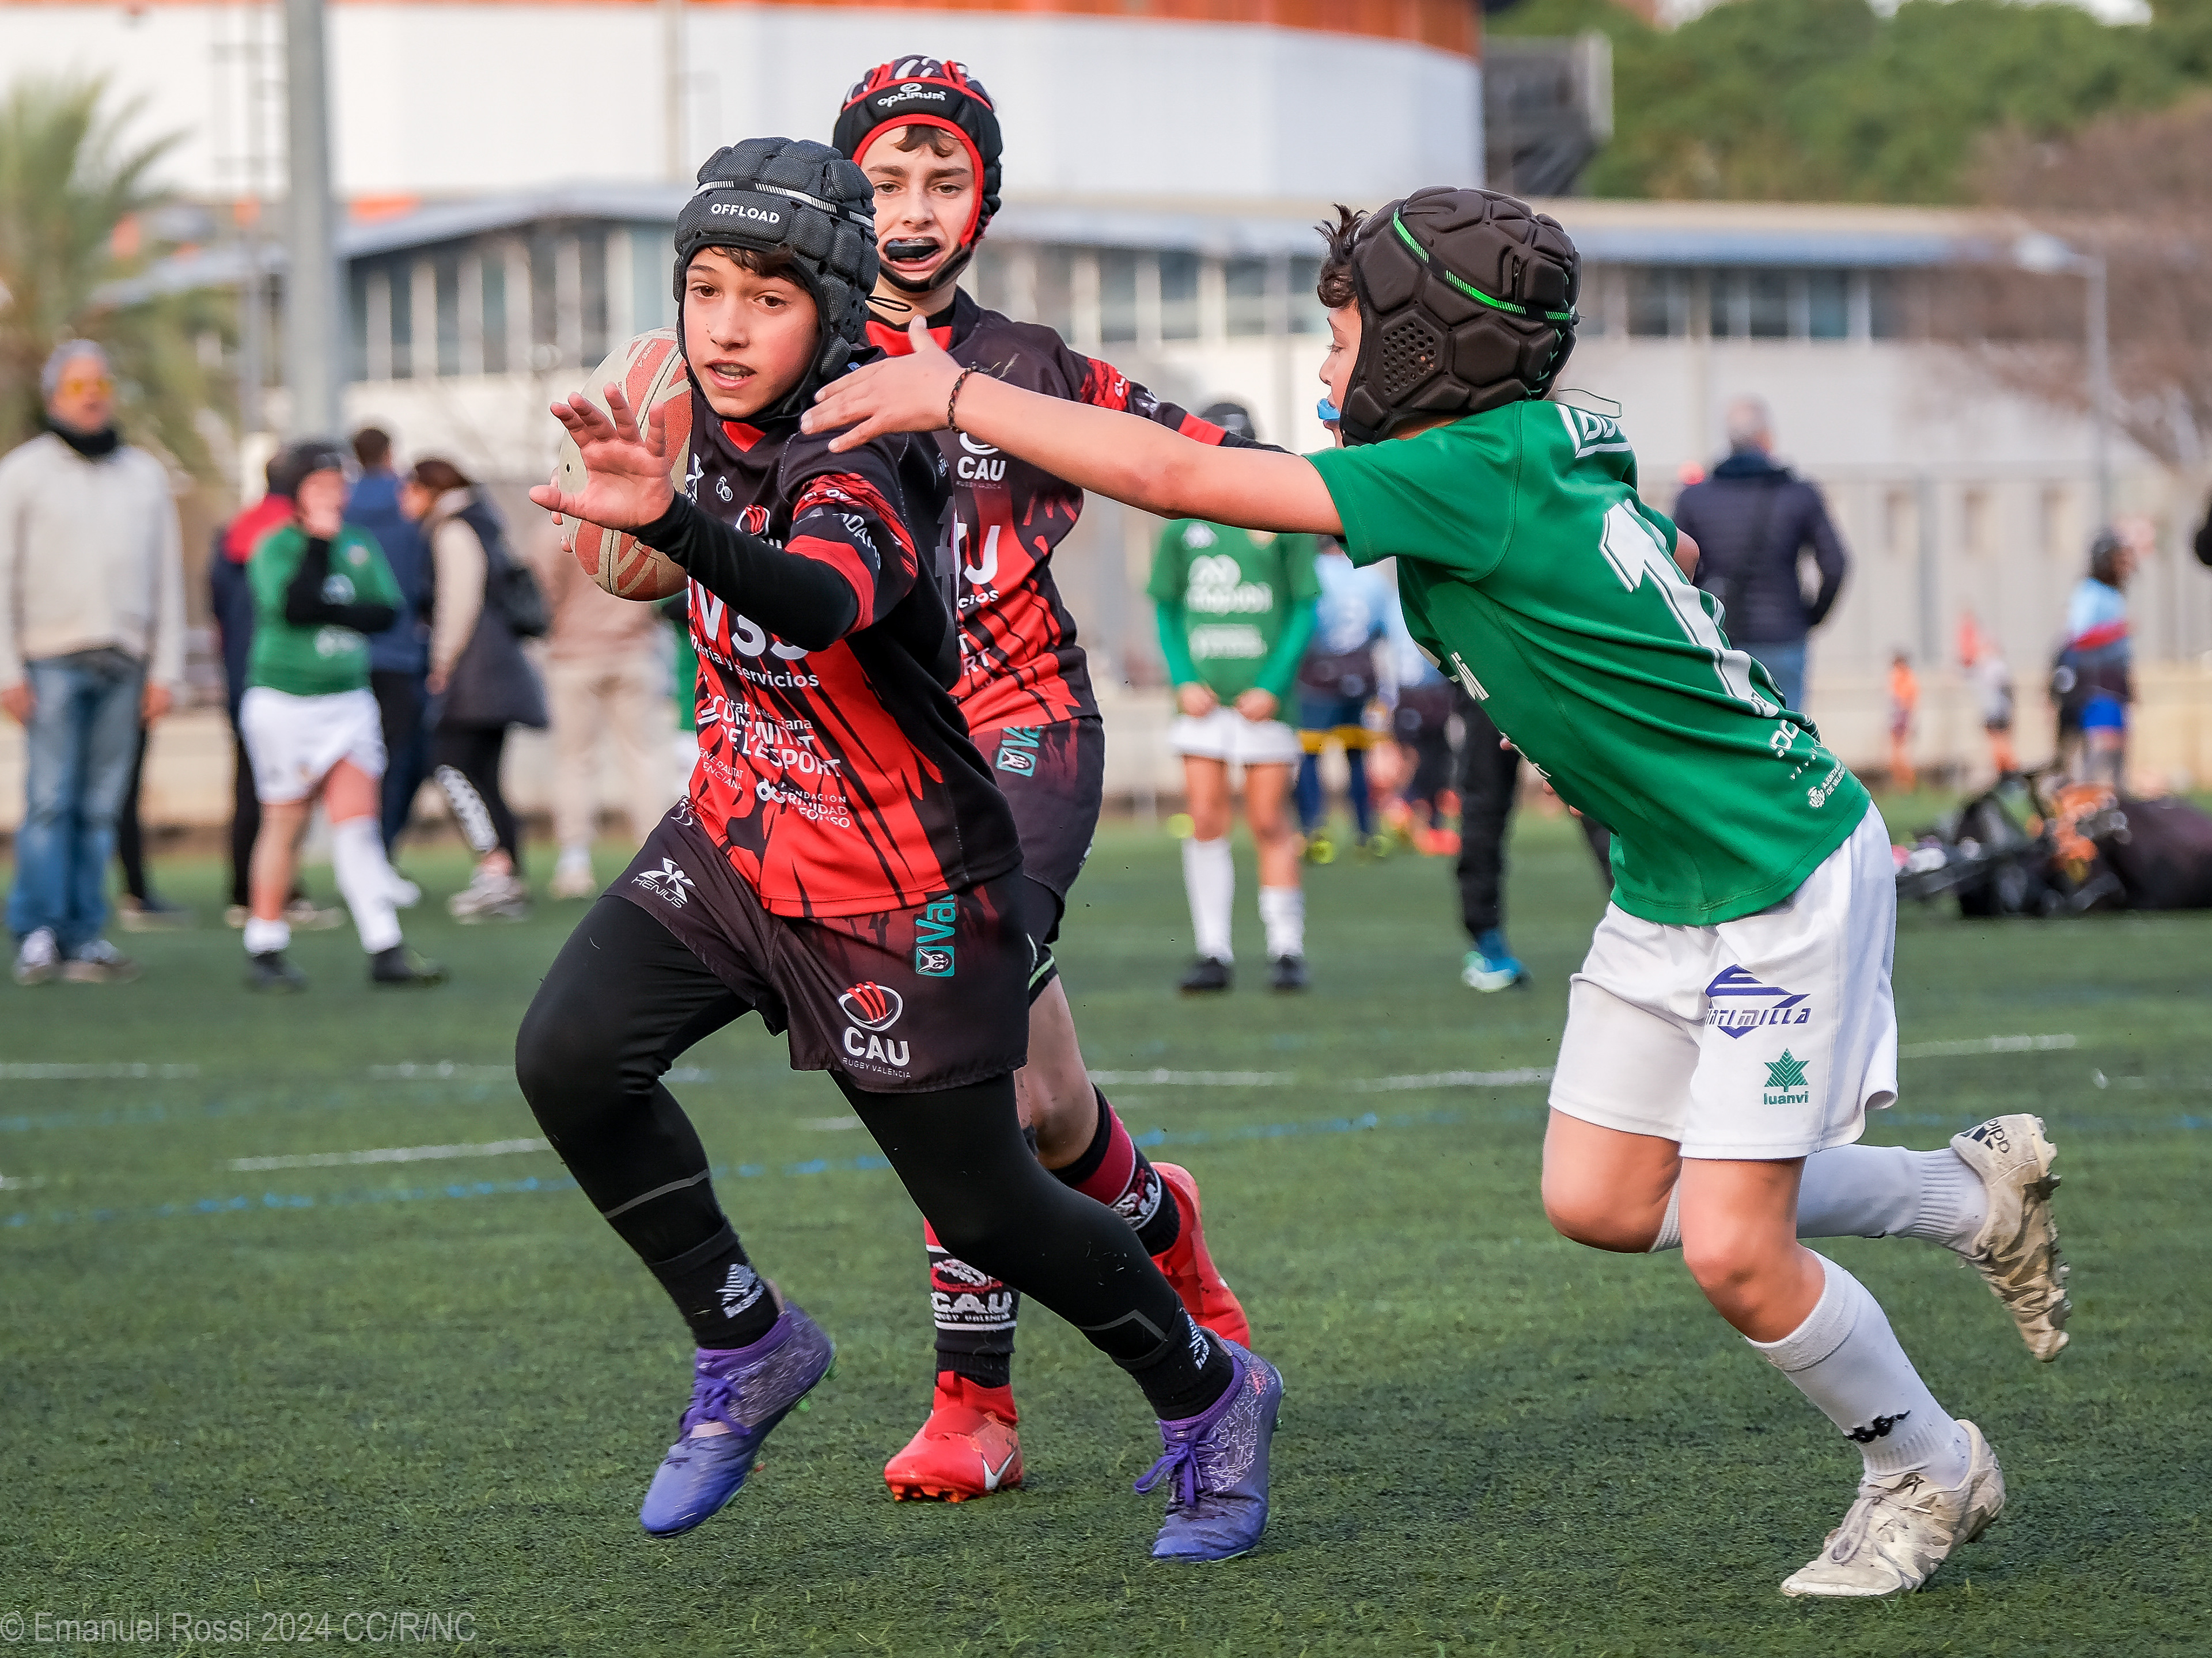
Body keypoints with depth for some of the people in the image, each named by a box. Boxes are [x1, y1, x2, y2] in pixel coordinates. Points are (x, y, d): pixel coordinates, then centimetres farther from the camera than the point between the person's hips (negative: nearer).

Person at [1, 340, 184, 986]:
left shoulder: (145, 474, 14)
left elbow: (168, 580, 15)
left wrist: (165, 669, 7)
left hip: (123, 665, 3)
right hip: (52, 661, -3)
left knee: (101, 806, 2)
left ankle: (86, 938, 3)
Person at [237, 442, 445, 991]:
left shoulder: (360, 548, 9)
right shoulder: (276, 548, -6)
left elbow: (388, 611, -1)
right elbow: (293, 605, -23)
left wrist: (329, 612, -15)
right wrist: (318, 541, -17)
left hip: (349, 702, 4)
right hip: (284, 702, -4)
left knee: (358, 820, -3)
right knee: (286, 826, 0)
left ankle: (385, 950, -7)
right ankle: (265, 951, 10)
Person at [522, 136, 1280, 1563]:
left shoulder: (856, 477, -28)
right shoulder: (721, 424, -4)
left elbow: (820, 602, -53)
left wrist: (671, 524, -68)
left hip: (897, 897, -7)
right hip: (736, 838, 7)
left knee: (984, 1206, 3)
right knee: (571, 1059, -15)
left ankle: (1207, 1397, 30)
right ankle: (748, 1348, 4)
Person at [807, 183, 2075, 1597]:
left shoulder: (1476, 478, -25)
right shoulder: (1556, 451, 1)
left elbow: (1175, 479, -26)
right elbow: (1669, 556, 22)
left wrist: (955, 396, -20)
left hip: (1785, 880, -9)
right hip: (1668, 884, 9)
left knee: (1733, 1253, -10)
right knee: (1600, 1201, 10)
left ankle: (1933, 1474, 15)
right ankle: (1978, 1194, 26)